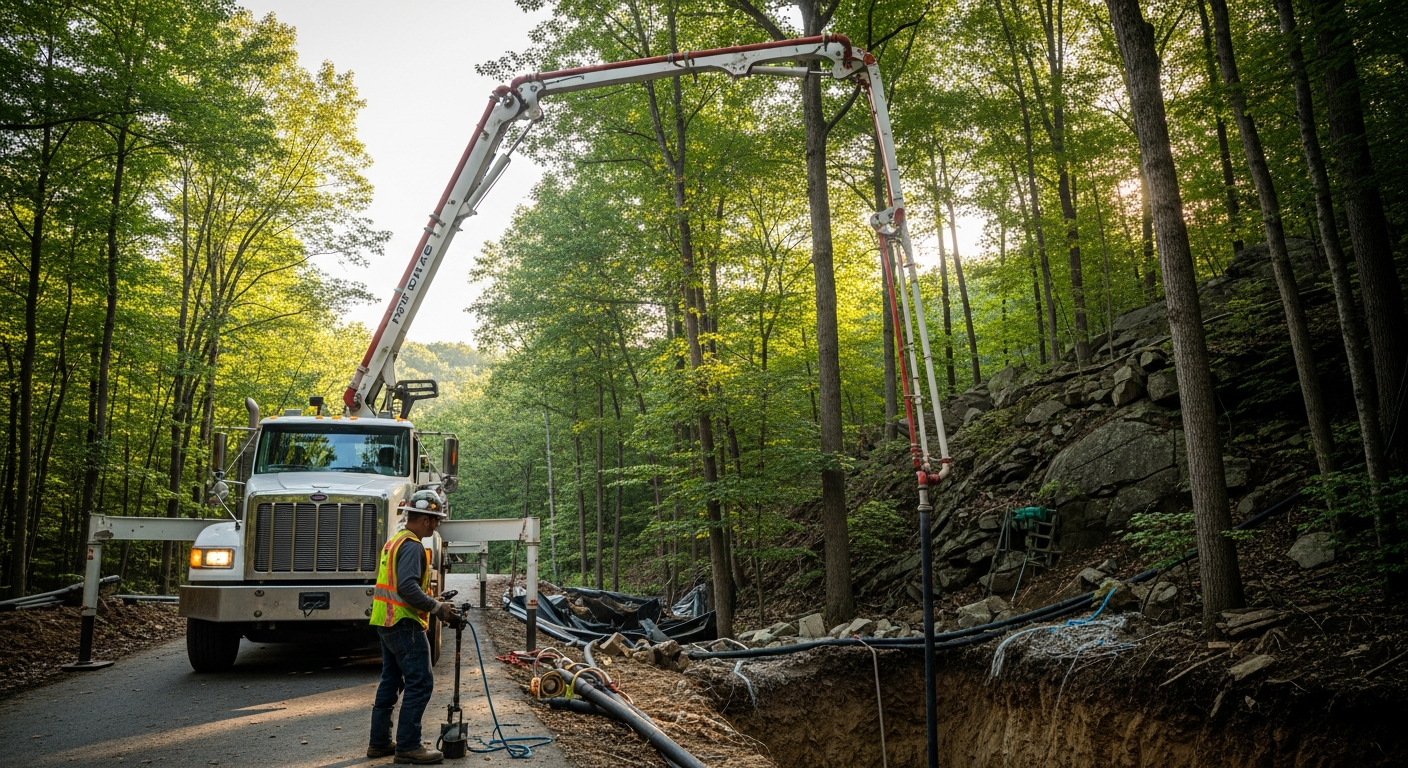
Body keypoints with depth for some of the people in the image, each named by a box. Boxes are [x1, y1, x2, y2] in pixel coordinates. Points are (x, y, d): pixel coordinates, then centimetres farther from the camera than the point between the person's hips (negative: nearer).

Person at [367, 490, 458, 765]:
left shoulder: (395, 541, 16)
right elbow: (407, 587, -28)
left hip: (387, 622, 11)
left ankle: (379, 742, 22)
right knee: (420, 683, -7)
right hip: (404, 625, -11)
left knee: (390, 681, 16)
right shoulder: (412, 546, -17)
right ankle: (408, 747, -4)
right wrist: (437, 607, -21)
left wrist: (433, 604, 18)